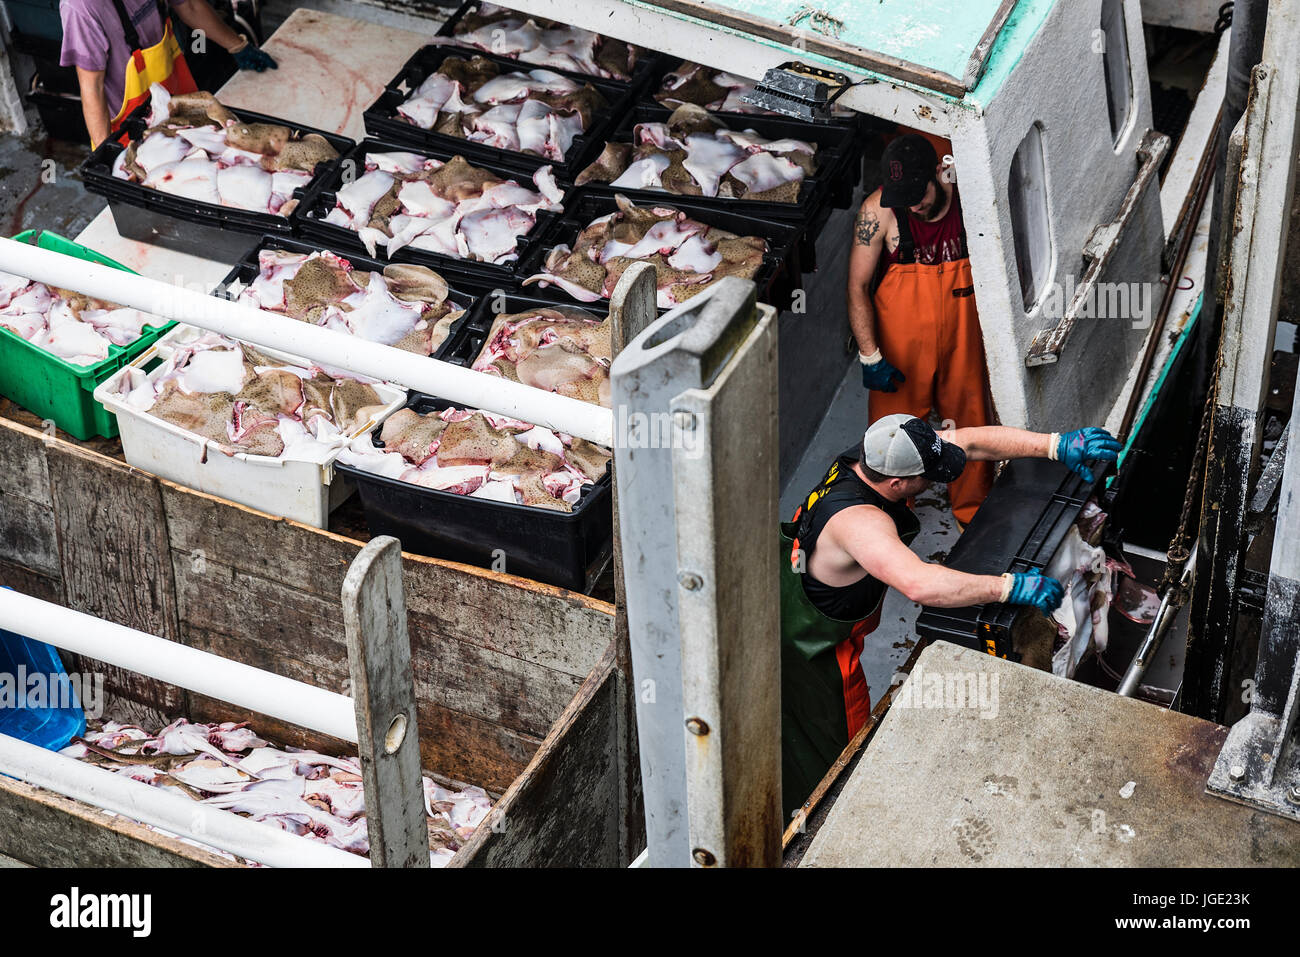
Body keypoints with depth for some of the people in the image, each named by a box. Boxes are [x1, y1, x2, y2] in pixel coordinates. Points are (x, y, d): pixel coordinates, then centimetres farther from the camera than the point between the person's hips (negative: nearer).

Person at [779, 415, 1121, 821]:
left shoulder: (872, 455, -17)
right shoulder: (859, 521, -42)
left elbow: (969, 442, -15)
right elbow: (920, 584, -56)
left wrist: (1057, 444, -23)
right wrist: (1011, 586, -51)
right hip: (813, 650, -8)